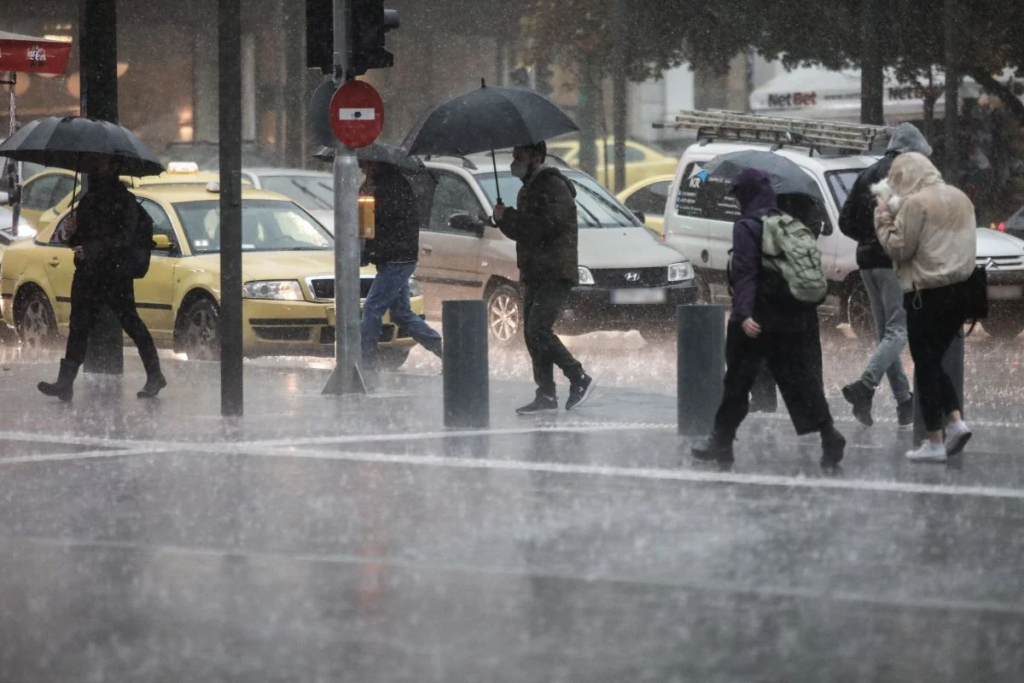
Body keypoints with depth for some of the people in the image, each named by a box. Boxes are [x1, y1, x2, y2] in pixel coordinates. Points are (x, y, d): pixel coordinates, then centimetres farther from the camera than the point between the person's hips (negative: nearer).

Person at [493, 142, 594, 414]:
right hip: (535, 274, 10)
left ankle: (579, 380, -9)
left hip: (555, 274, -10)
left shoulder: (553, 186, -10)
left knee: (539, 330, -18)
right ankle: (546, 394, 9)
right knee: (533, 333, 6)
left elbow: (547, 225, -22)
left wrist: (508, 218, -16)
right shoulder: (529, 189, 21)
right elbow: (521, 230, 24)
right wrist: (504, 220, 2)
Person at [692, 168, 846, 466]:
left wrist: (744, 313, -26)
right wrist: (807, 312, 19)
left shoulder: (747, 227, -10)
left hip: (757, 321, -6)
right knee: (799, 378, 6)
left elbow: (745, 273, -20)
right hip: (794, 318, 6)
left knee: (738, 380, 4)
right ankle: (828, 433, -7)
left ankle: (722, 441, 11)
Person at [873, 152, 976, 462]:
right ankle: (955, 421, 4)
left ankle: (934, 442, 1)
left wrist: (884, 217, -2)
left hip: (927, 294, -8)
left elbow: (899, 249, -12)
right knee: (936, 361, 19)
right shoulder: (960, 198, 12)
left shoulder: (915, 203, -13)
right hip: (959, 289, 8)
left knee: (925, 366, 0)